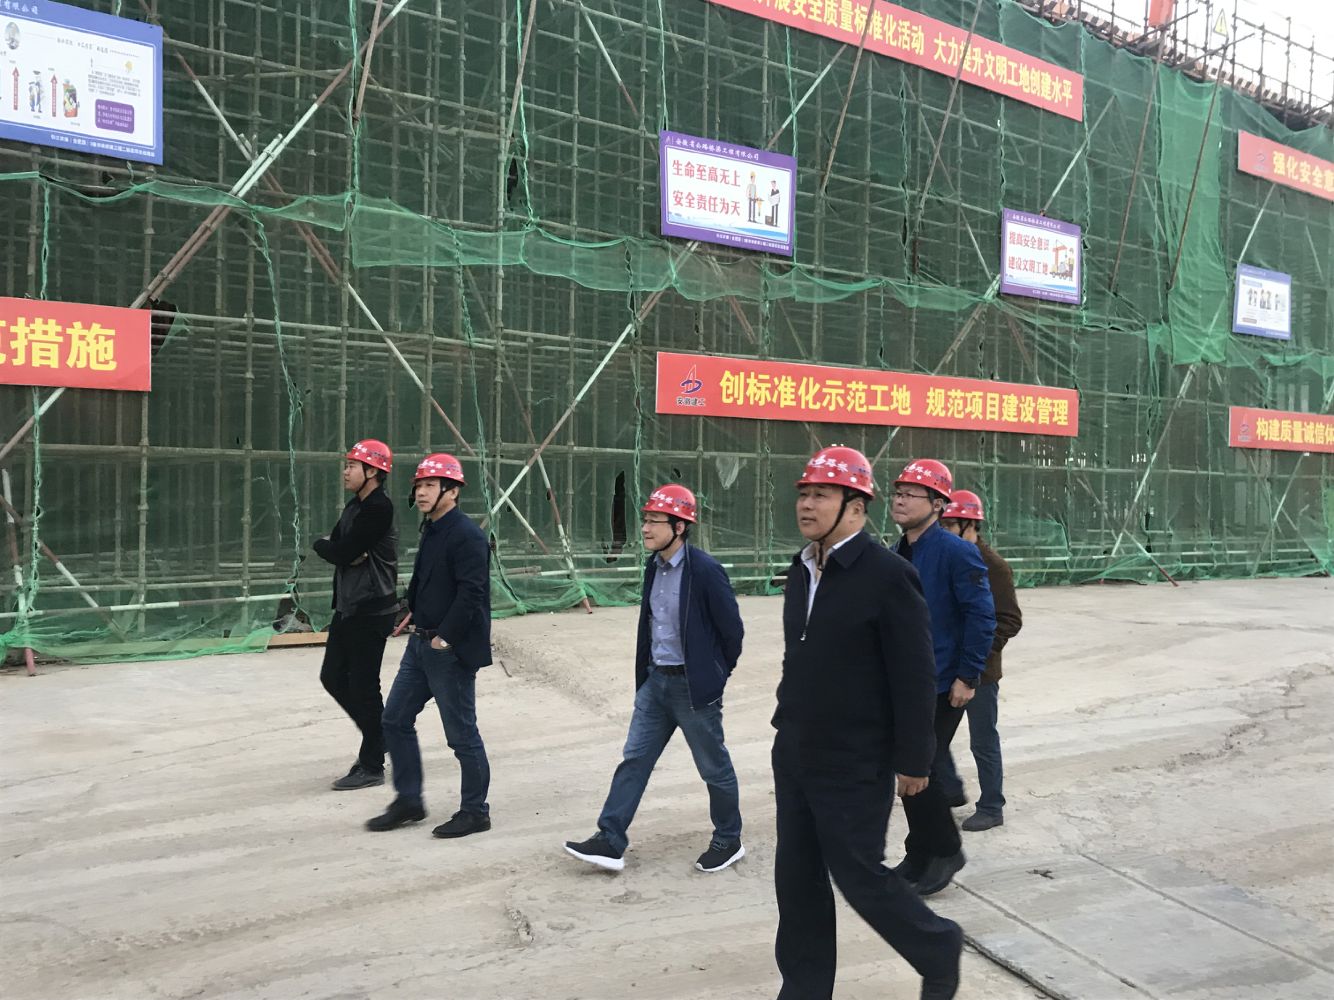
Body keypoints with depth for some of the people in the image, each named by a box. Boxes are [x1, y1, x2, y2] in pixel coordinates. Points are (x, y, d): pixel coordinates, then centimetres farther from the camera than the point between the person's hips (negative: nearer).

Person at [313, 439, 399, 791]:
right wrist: (346, 553, -14)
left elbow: (341, 552, -21)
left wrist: (326, 545, -2)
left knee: (363, 687, -3)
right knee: (333, 677, 15)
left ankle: (372, 766, 9)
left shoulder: (378, 509, -17)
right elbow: (334, 549, 7)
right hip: (347, 607, 10)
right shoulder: (355, 506, 14)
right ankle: (377, 739, 30)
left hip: (371, 611, -10)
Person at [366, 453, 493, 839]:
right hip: (421, 644, 10)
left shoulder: (467, 536, -18)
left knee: (462, 733, 1)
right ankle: (408, 801, 27)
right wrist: (415, 611, 14)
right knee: (395, 719, 14)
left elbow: (471, 593, -23)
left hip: (452, 651, -10)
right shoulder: (431, 531, 12)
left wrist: (445, 636, -21)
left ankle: (475, 812, 16)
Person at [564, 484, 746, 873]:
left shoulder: (705, 570, -19)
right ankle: (610, 843, 14)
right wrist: (646, 673, 15)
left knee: (714, 768, 9)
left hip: (693, 686, -7)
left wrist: (715, 674, -1)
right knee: (634, 760, 8)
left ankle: (728, 842, 27)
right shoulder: (654, 566, 4)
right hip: (655, 680, 7)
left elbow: (732, 629, -12)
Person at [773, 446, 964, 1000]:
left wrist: (912, 761, -14)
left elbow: (915, 677, -16)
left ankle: (939, 949, 31)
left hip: (854, 767, -7)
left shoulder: (887, 575, -17)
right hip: (794, 756, 7)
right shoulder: (802, 570, 7)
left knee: (860, 877, 4)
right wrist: (790, 727, 17)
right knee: (797, 878, 13)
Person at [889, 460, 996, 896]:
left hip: (942, 686, -7)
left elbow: (982, 615, -17)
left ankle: (945, 851, 17)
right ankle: (919, 856, 26)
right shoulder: (899, 554, 8)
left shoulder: (956, 552, -15)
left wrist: (967, 676, -17)